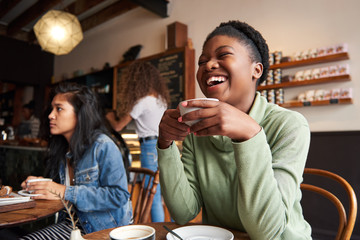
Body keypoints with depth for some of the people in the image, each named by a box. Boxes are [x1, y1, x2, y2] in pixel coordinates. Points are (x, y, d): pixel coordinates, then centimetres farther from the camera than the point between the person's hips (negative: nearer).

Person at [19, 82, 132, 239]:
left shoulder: (103, 146, -19)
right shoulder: (63, 149, 6)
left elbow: (119, 195, -25)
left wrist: (66, 192, -24)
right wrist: (41, 185, -2)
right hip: (77, 224, 7)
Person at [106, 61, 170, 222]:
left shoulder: (141, 102, -13)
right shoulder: (162, 98, 8)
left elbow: (118, 127, -6)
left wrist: (110, 117, 16)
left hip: (150, 147, -7)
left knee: (154, 195, 1)